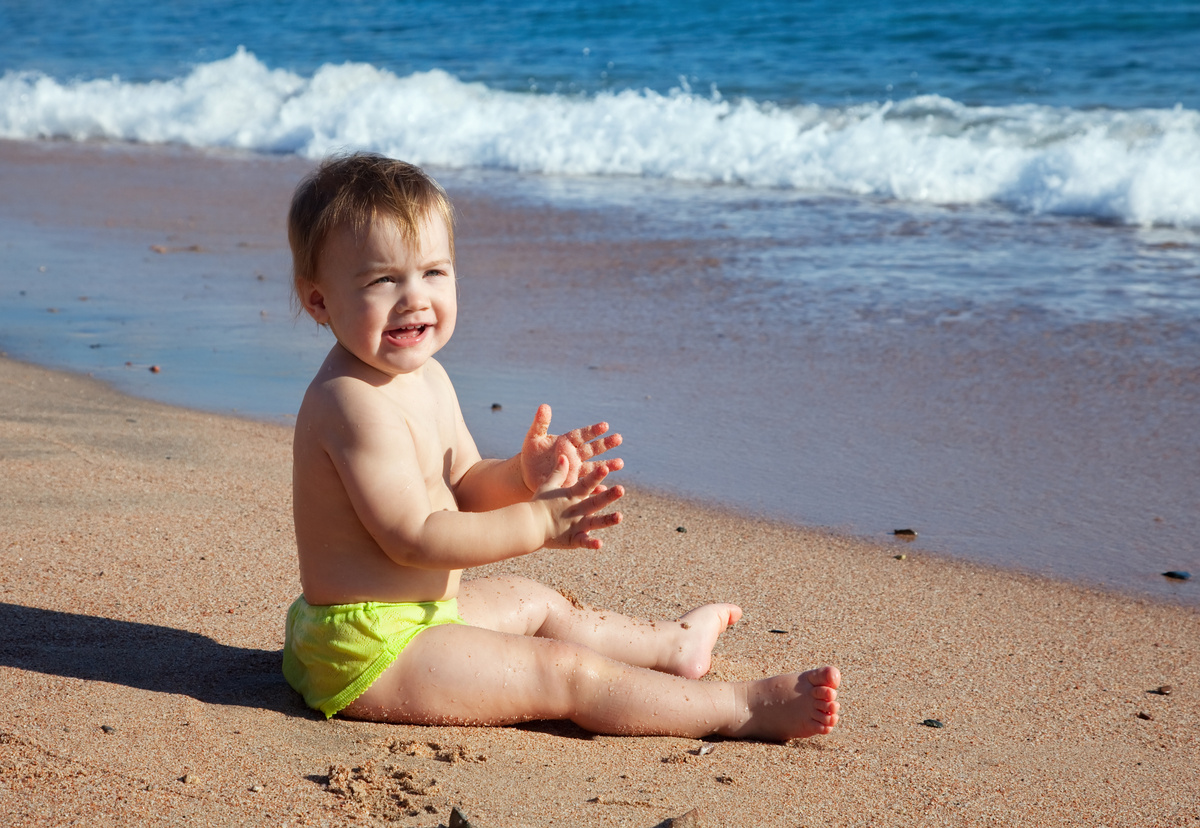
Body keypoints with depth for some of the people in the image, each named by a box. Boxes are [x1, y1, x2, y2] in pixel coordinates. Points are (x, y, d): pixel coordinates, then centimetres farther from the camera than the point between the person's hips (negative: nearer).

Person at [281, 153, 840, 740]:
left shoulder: (424, 377, 7)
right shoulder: (355, 402, -26)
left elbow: (463, 487, 12)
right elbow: (414, 537, -27)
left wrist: (524, 475, -9)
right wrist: (539, 522, -26)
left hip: (413, 607, 11)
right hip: (369, 655, -10)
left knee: (536, 604, 28)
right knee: (565, 671, -9)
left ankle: (670, 643, 52)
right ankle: (743, 708, -1)